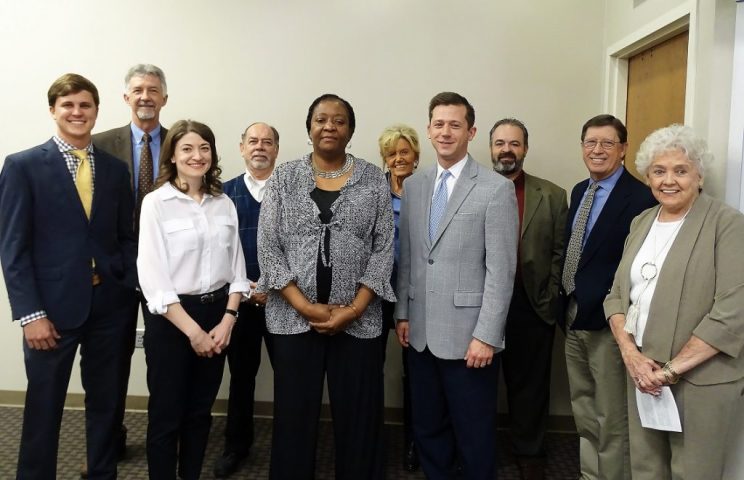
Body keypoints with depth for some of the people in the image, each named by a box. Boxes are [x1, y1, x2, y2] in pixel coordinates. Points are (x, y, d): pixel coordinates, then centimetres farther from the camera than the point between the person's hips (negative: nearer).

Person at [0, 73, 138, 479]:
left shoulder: (115, 169, 8)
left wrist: (131, 287, -3)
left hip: (110, 305, 4)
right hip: (53, 307, -3)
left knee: (107, 404, 14)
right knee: (43, 409, 9)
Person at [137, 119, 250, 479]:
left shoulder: (224, 204, 5)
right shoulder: (156, 202, -8)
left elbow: (235, 267, 7)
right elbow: (152, 276, -13)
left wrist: (227, 320, -5)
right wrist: (192, 330, -14)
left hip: (217, 313, 4)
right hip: (171, 317, -4)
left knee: (200, 412, 16)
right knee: (166, 415, 7)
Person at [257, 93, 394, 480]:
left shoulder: (374, 180, 4)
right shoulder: (283, 178, 4)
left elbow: (383, 249, 0)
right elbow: (267, 249, -1)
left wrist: (353, 309, -10)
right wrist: (305, 307, -10)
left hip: (358, 320, 0)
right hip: (294, 319, 0)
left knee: (358, 418, 8)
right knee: (294, 416, 9)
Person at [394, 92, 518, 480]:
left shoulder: (496, 189, -8)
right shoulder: (414, 186, 8)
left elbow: (501, 270, -11)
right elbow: (406, 258, 12)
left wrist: (487, 335, -15)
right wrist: (403, 313, 8)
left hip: (468, 335, -5)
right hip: (421, 333, 5)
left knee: (473, 434, 9)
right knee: (427, 428, 17)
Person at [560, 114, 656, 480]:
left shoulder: (640, 197, -16)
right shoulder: (579, 191, 10)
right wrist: (566, 302, 10)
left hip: (608, 321, -8)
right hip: (574, 316, 8)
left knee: (611, 419, 5)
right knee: (584, 414, 21)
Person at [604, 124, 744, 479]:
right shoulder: (641, 223, 10)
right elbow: (617, 294, 9)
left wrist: (673, 368, -16)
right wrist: (629, 352, -7)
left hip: (701, 381, -5)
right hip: (643, 374, 5)